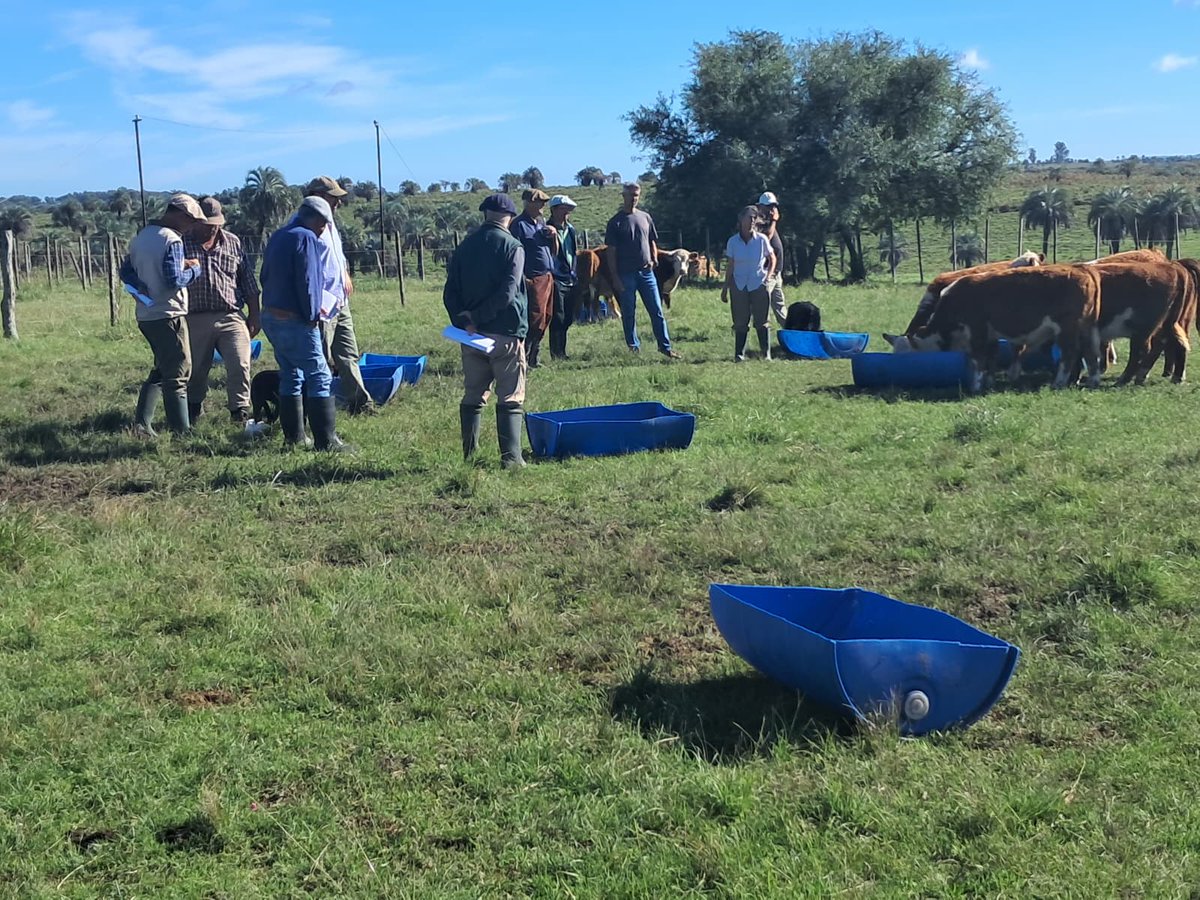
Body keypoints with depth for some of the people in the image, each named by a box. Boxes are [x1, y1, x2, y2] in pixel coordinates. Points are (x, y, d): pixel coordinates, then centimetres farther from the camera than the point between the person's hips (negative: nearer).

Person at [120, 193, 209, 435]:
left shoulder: (139, 237, 13)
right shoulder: (172, 240, -14)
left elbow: (126, 272, 16)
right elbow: (175, 279, -20)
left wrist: (145, 287, 7)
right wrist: (195, 270, -4)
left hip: (145, 315, 8)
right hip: (168, 315, -8)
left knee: (161, 369, 19)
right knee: (178, 376, -2)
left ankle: (142, 422, 13)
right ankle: (182, 431, 1)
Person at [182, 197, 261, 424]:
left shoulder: (233, 243, 11)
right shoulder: (183, 243, 3)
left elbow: (248, 282, 14)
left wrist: (254, 314, 13)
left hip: (231, 317, 1)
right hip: (196, 319, -1)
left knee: (240, 366, -10)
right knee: (196, 370, 9)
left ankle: (240, 412, -1)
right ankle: (193, 412, 27)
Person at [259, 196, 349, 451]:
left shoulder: (277, 237, 15)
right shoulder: (306, 238, -12)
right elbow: (307, 282, -18)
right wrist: (312, 315, -8)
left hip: (270, 316, 9)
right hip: (294, 321, -9)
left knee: (291, 377, 16)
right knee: (319, 378, -6)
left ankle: (293, 436, 18)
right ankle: (326, 440, -10)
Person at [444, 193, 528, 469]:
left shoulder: (464, 247, 10)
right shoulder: (513, 247, -7)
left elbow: (450, 293, 4)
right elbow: (508, 292, -17)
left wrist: (464, 321, -7)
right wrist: (476, 318, -11)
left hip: (472, 336, 5)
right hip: (506, 334, -5)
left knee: (472, 397, 13)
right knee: (511, 399, 0)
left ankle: (469, 455, 14)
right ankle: (511, 457, -4)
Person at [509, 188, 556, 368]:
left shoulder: (542, 223, 17)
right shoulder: (518, 225, -8)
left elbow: (554, 252, 21)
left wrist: (554, 236, 2)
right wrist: (522, 279, -20)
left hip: (547, 278, 8)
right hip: (532, 279, -8)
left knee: (544, 319, 10)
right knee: (535, 319, -11)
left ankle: (532, 358, 18)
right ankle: (524, 358, -5)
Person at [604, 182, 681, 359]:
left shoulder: (645, 217, 11)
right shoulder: (616, 222, -1)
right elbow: (611, 252, -3)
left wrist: (654, 260, 0)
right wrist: (615, 277, -9)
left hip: (646, 272, 3)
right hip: (626, 274, -3)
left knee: (657, 311, 2)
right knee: (628, 313, 4)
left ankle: (665, 346, 6)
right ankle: (633, 347, 13)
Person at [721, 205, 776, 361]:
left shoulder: (761, 239, -3)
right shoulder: (733, 241, -1)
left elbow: (772, 259, 10)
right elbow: (730, 267, 6)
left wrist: (767, 277, -2)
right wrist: (725, 288, 6)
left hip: (759, 285, -1)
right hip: (739, 286, 1)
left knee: (761, 322, 1)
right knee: (740, 323, 2)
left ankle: (766, 354, 7)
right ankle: (739, 354, 8)